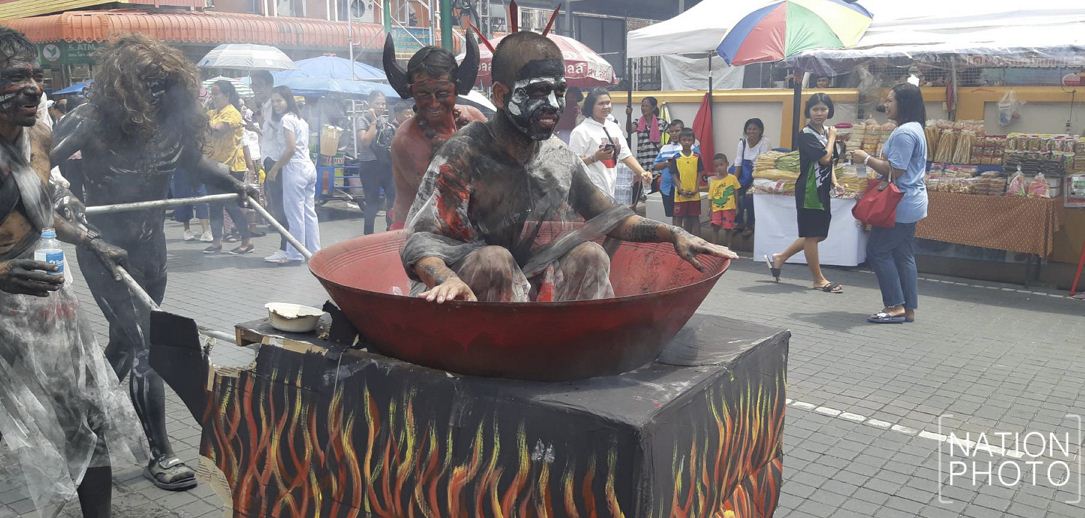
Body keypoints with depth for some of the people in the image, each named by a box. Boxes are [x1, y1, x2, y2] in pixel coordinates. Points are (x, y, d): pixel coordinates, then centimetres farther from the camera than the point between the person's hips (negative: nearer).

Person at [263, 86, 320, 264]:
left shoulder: (286, 119, -9)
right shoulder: (299, 119, 19)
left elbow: (291, 148, -16)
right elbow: (300, 146, 14)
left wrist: (275, 168, -9)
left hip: (295, 169, -9)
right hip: (309, 168, 9)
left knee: (294, 214, -5)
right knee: (309, 213, 10)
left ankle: (295, 254, -1)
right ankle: (313, 251, 14)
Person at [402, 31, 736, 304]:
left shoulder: (561, 158, 0)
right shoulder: (465, 155, -17)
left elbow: (609, 217, 11)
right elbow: (421, 240, -25)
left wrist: (673, 234, -4)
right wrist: (448, 280, -48)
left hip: (527, 289, 6)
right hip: (467, 297, -6)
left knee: (590, 255, -11)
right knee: (494, 260, -32)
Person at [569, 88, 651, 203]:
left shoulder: (614, 127, 15)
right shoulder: (581, 131, -9)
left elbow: (626, 155, 16)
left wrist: (642, 172, 3)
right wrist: (595, 157, -25)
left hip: (609, 190, 8)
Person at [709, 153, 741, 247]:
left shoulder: (732, 178, -2)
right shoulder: (713, 180, 1)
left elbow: (736, 193, 5)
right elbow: (710, 196, 4)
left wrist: (736, 207, 5)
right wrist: (710, 209, -1)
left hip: (729, 208, -1)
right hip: (716, 208, 1)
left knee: (728, 228, 3)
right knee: (715, 227, -2)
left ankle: (728, 246, 16)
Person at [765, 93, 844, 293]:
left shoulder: (826, 132, 12)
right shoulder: (806, 134, -13)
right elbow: (824, 158, -22)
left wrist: (834, 181, 7)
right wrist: (832, 138, -8)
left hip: (822, 190, 9)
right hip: (809, 190, -9)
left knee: (819, 235, 13)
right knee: (812, 235, 1)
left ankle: (778, 258, 25)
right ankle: (819, 279, 10)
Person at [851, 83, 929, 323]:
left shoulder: (904, 132, -19)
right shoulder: (914, 129, 15)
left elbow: (894, 171, -22)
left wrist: (867, 159, -12)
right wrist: (873, 159, 11)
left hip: (901, 204, -10)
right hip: (910, 203, 10)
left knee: (878, 251, -4)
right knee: (904, 254, 11)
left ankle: (895, 306, -1)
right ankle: (908, 309, 14)